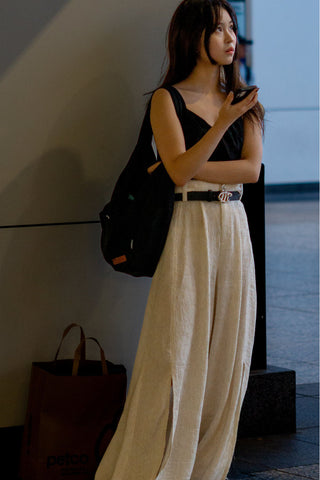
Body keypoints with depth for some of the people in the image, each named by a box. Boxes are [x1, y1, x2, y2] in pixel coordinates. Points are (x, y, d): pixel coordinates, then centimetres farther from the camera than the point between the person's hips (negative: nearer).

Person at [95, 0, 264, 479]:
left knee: (226, 353, 4)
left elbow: (252, 169, 1)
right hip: (187, 229, -5)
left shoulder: (242, 99, 12)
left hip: (233, 231, 5)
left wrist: (190, 169, -9)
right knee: (176, 353, -7)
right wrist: (223, 121, -24)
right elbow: (180, 170, -13)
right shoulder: (167, 99, -1)